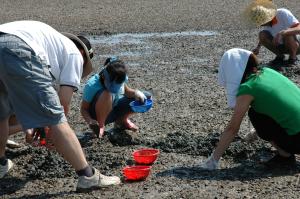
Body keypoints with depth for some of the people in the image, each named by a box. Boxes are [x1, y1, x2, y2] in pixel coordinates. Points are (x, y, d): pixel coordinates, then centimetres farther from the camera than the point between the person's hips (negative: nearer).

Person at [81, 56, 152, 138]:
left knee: (146, 97, -7)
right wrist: (90, 121, -42)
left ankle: (122, 120, 13)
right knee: (107, 94, -40)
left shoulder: (119, 79, -17)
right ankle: (100, 125, -14)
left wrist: (135, 92, -21)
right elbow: (83, 109, -23)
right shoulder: (92, 85, -31)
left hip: (114, 111, 6)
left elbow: (126, 91, 2)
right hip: (97, 115, -5)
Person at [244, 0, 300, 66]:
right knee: (262, 35, -16)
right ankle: (280, 56, 1)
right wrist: (258, 47, -9)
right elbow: (263, 37, 9)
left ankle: (293, 58, -10)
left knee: (287, 34, -37)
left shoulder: (283, 13, -28)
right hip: (282, 45, 5)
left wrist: (281, 33, -52)